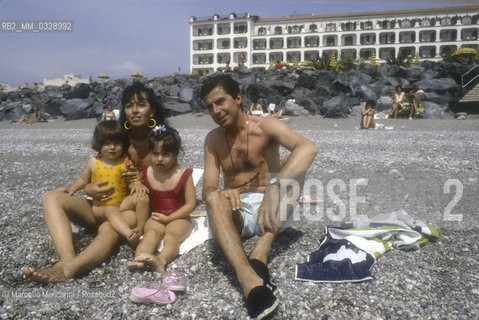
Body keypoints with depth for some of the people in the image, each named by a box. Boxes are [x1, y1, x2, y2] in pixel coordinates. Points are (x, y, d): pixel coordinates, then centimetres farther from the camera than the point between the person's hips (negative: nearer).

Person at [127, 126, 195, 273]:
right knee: (151, 232, -29)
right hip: (155, 218, 2)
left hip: (178, 218, -2)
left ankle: (161, 260, -60)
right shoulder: (147, 173, 3)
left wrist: (169, 218, -11)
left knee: (172, 234, -32)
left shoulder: (183, 174, -8)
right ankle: (139, 259, -55)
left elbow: (191, 203, -8)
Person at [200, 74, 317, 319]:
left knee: (294, 168, -27)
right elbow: (208, 190, -3)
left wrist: (274, 190, -42)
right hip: (237, 214, 2)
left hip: (270, 209, -1)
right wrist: (223, 193, -29)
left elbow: (308, 148, -27)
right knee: (215, 199, -30)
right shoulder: (212, 139, 4)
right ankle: (249, 280, -51)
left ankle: (259, 256, -40)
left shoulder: (266, 126, -7)